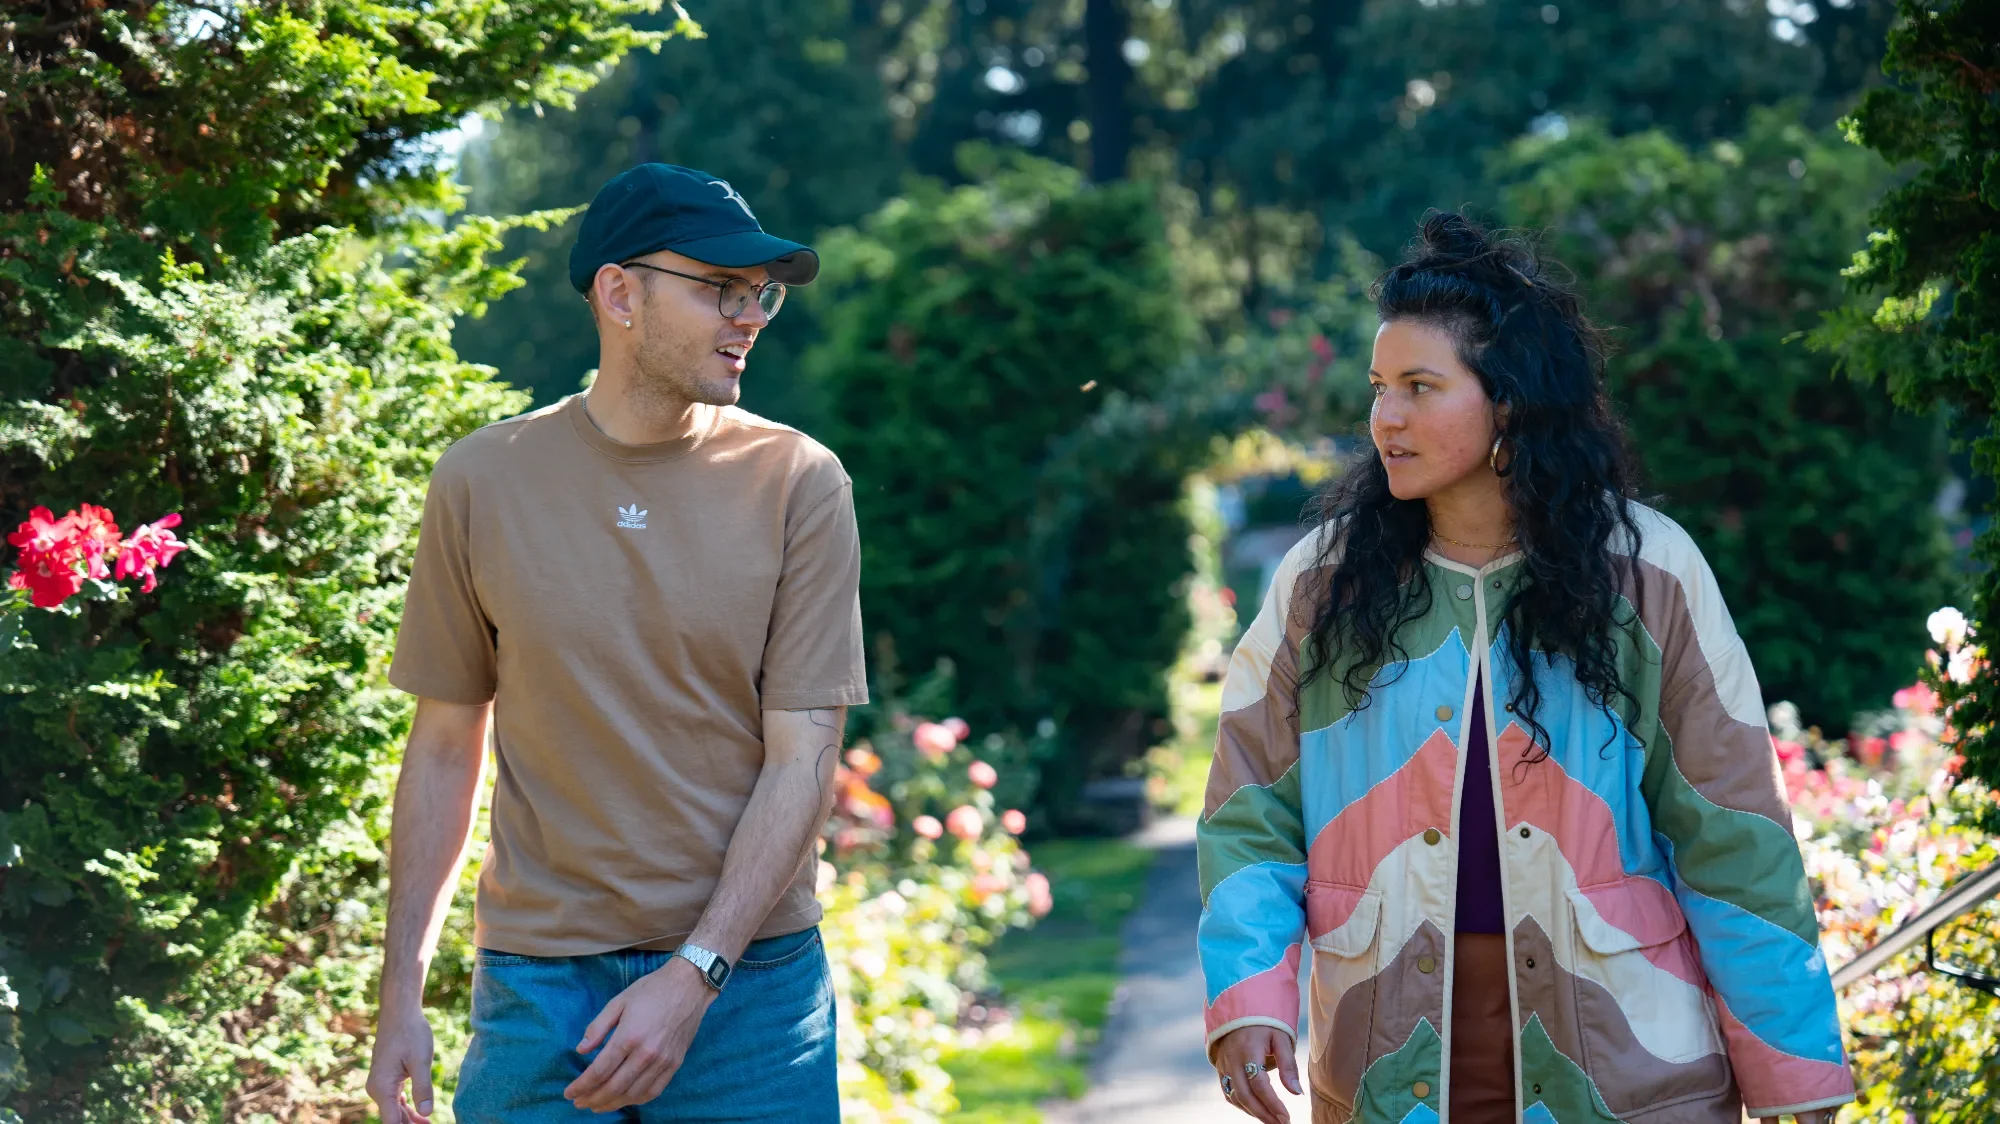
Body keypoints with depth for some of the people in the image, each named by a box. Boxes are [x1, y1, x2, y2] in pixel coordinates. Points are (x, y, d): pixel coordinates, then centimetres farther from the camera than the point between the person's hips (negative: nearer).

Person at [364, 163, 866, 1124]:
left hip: (748, 972, -1)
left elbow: (801, 763, -6)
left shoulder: (798, 485, -3)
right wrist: (401, 996, 3)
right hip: (538, 977, 1)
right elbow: (446, 748, 6)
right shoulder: (481, 484, 1)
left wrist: (694, 978, -15)